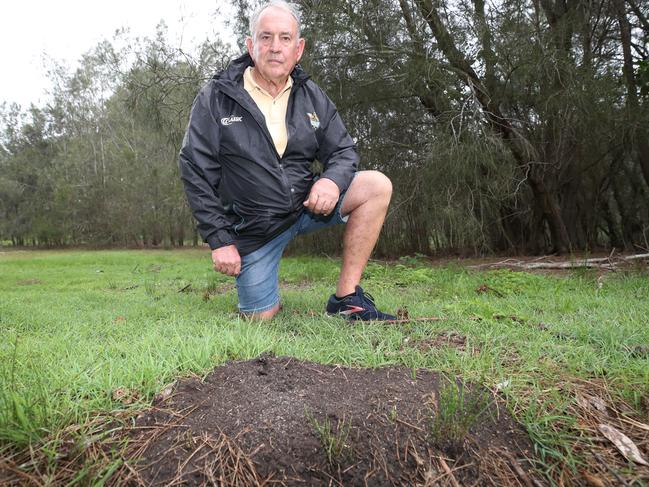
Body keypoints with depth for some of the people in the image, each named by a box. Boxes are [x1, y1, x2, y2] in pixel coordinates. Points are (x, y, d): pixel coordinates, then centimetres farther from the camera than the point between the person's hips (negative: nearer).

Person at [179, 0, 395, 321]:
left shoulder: (311, 96, 2)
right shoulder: (216, 98, -8)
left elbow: (343, 151, 6)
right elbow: (195, 171, -8)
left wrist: (332, 179, -20)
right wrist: (219, 240, -12)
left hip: (305, 203, 3)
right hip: (251, 226, -3)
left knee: (377, 186, -17)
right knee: (261, 318, -2)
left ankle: (346, 299, -12)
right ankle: (251, 277, 37)